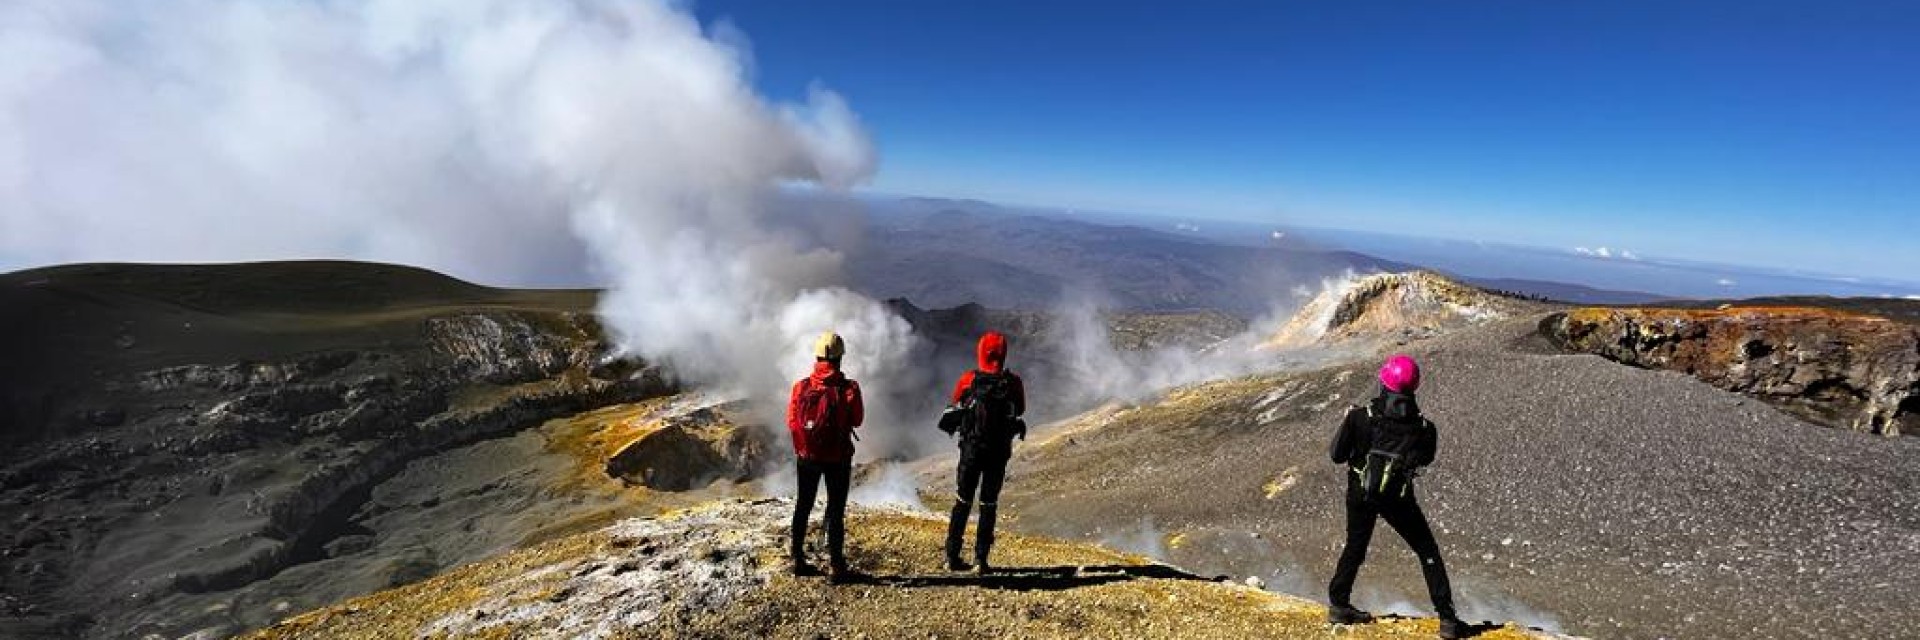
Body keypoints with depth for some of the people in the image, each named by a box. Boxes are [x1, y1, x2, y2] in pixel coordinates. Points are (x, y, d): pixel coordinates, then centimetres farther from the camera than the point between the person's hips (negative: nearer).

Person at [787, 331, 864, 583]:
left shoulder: (801, 386, -7)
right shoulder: (849, 388, -14)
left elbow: (791, 422, 0)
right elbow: (857, 420, -1)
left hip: (807, 456, 3)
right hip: (838, 457, -3)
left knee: (803, 506, 18)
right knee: (835, 510, 6)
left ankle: (797, 559, 26)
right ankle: (835, 566, 8)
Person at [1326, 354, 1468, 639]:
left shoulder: (1360, 416, -14)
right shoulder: (1424, 426, -9)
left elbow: (1337, 456, -8)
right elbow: (1426, 458, 10)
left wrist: (1349, 421, 6)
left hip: (1359, 494, 1)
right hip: (1398, 498, -1)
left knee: (1355, 546, 20)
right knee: (1429, 553, 15)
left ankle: (1338, 605, 26)